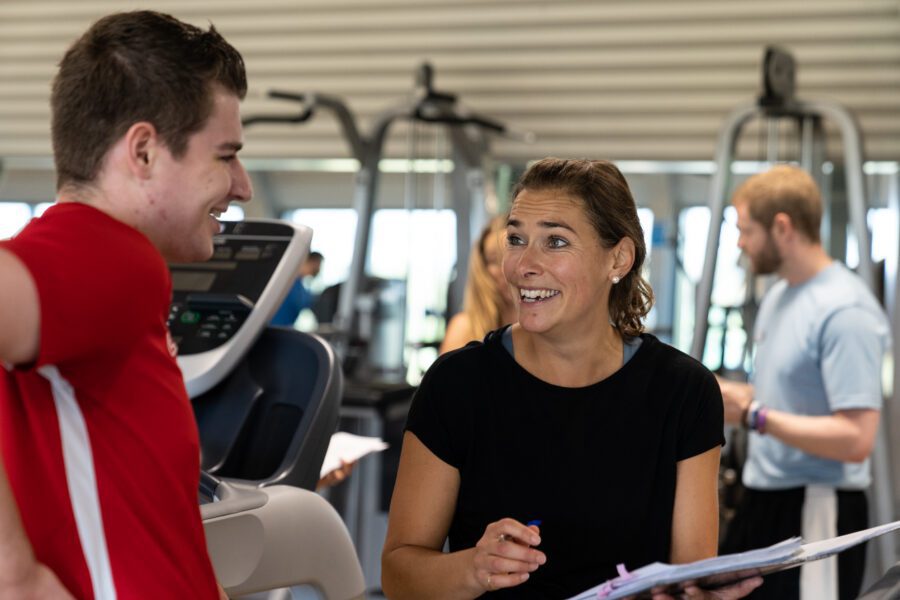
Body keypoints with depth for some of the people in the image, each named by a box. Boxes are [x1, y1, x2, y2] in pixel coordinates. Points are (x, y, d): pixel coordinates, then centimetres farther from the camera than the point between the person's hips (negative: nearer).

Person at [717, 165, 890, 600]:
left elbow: (856, 440, -24)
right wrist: (725, 394, 5)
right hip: (763, 500, 9)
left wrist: (752, 415, -23)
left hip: (816, 511, -9)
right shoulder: (777, 295, 11)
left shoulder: (845, 311, -18)